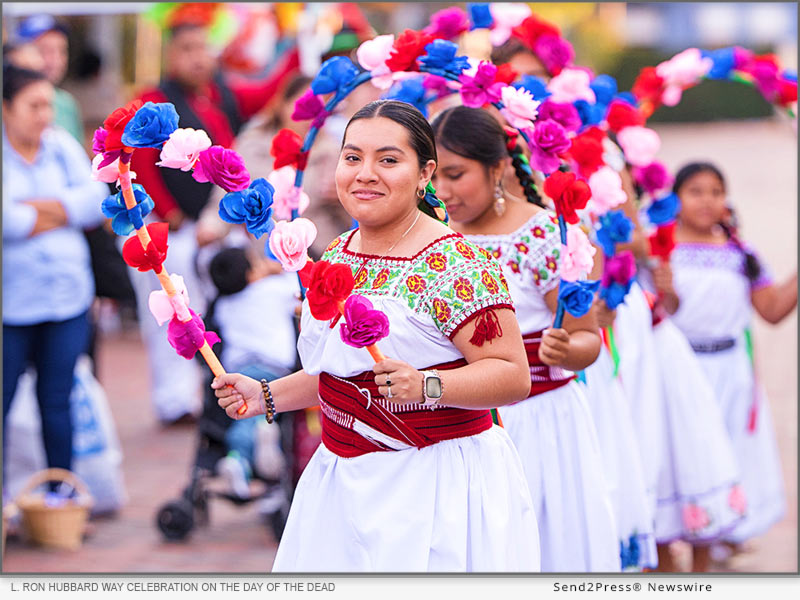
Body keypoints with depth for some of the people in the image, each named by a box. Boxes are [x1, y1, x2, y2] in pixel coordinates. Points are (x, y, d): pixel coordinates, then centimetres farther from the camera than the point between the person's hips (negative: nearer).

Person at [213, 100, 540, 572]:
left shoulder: (454, 264, -15)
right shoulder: (338, 255, 10)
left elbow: (513, 376, -19)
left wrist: (426, 385, -31)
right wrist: (267, 395, 15)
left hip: (438, 488, -7)